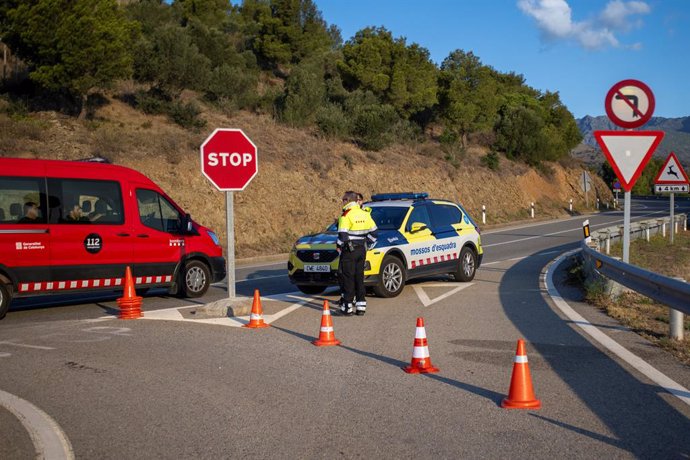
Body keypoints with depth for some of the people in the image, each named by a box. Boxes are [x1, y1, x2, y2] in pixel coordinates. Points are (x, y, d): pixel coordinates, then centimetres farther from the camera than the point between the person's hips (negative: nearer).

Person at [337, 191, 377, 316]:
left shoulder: (346, 216, -13)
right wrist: (368, 244, 20)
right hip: (361, 249, 7)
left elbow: (342, 234, -18)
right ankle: (361, 305, 13)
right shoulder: (365, 214, 9)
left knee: (348, 278, -3)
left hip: (349, 250, -7)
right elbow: (373, 232, 13)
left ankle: (347, 306, -2)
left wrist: (339, 246, -2)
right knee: (359, 277, 11)